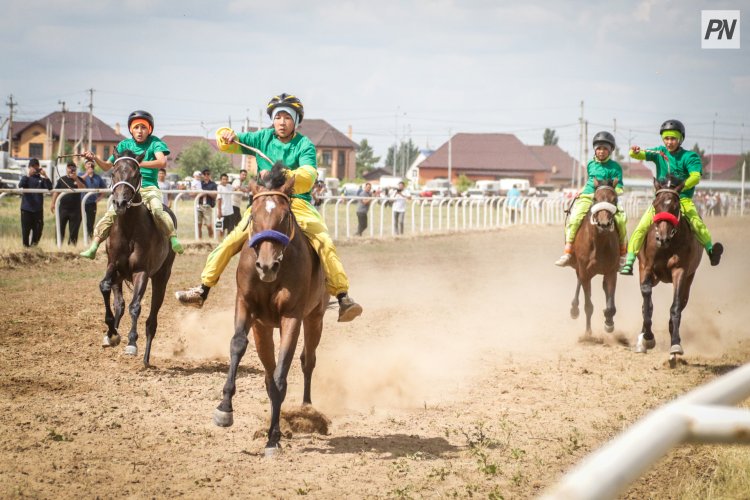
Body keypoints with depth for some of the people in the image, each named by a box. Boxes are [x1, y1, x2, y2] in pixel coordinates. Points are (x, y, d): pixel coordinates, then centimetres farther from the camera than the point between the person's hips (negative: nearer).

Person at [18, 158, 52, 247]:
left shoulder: (41, 179, 7)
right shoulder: (26, 178, 4)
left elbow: (50, 188, -7)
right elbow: (20, 185, -17)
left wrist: (45, 176, -17)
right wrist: (28, 175, -27)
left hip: (38, 209, 2)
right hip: (26, 208, -2)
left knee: (38, 229, 0)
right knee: (26, 229, 0)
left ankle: (34, 245, 12)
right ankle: (25, 245, 8)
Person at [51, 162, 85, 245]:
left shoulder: (79, 180, 7)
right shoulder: (61, 180, 9)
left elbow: (83, 188, -10)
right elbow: (56, 192, 9)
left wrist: (76, 179, -17)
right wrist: (53, 204, 1)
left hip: (75, 209, 0)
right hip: (63, 208, 0)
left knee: (74, 230, 1)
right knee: (60, 228, 1)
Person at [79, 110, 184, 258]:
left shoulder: (154, 143, 1)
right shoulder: (125, 145, 12)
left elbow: (162, 162, -18)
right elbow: (107, 166, 18)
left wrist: (139, 163, -29)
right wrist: (95, 158, -2)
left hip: (149, 188, -3)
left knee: (157, 210, -31)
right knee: (111, 214, -15)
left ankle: (173, 240, -27)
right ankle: (93, 248, -14)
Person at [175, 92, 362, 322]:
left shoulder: (304, 146, -5)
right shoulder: (263, 138, 6)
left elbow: (308, 178, -22)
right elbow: (228, 144, 10)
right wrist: (226, 136, -15)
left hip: (297, 202, -3)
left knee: (324, 242, -23)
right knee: (230, 242, -7)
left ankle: (343, 297, -22)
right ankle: (203, 290, 5)